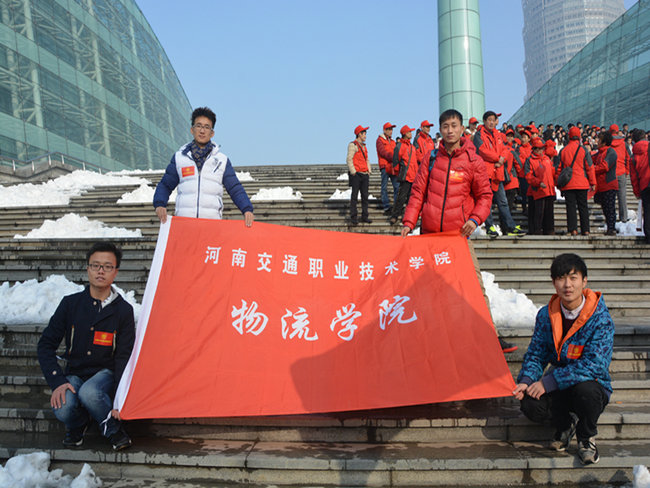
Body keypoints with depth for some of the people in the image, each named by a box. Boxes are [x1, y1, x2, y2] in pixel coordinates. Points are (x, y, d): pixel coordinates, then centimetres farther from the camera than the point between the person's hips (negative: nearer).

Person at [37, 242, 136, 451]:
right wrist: (57, 382, -13)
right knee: (63, 409, -29)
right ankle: (78, 423, 8)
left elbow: (124, 358, -5)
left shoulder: (124, 310, -5)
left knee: (89, 393, -36)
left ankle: (113, 429, -7)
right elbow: (46, 345, 1)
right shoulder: (70, 304, -1)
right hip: (74, 374, 2)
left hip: (105, 373, -2)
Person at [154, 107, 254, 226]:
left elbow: (235, 189, 12)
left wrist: (247, 209, -4)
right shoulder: (179, 157, 15)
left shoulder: (222, 159, 14)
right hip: (183, 221, 1)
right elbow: (165, 185, 20)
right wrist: (159, 205, 1)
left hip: (212, 220, 0)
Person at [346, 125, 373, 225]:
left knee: (365, 196, 7)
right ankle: (353, 217, 1)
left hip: (365, 175, 7)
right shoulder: (353, 145, -5)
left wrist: (369, 171, 13)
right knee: (354, 196, -4)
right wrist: (353, 172, -14)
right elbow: (349, 159, -11)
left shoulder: (364, 146, 19)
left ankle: (364, 216, 13)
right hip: (356, 175, -7)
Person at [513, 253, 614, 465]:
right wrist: (526, 381, -20)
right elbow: (535, 354, 2)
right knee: (530, 404, -26)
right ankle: (565, 423, 11)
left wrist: (548, 382, -30)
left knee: (586, 390, -38)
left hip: (591, 386, -3)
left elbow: (593, 365, -26)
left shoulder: (601, 319, -18)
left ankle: (587, 436, -3)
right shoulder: (546, 315, -4)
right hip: (558, 388, 3)